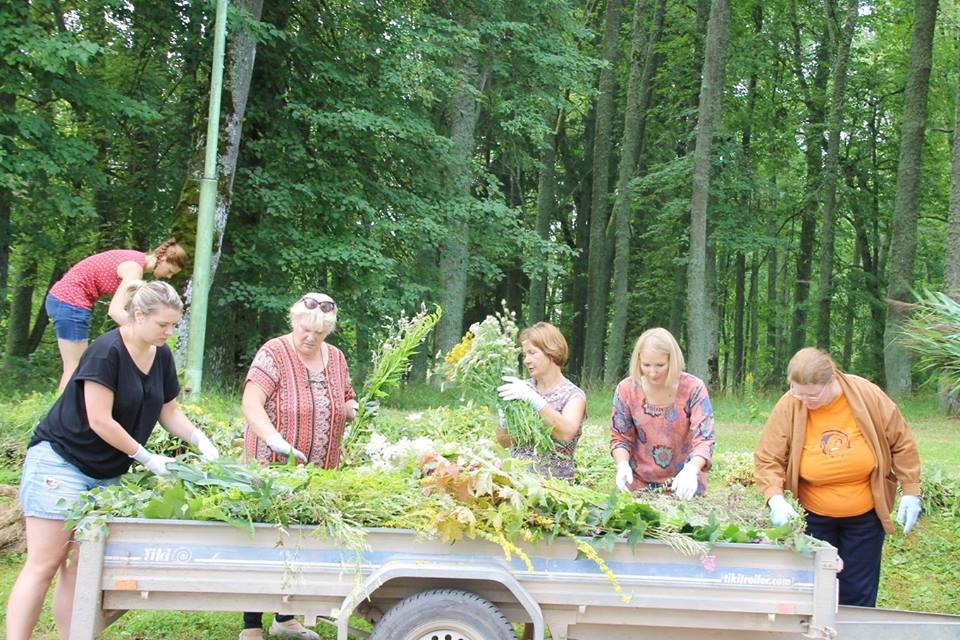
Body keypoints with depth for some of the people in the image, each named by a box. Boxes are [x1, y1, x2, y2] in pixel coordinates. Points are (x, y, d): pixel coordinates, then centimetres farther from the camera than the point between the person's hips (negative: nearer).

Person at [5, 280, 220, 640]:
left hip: (107, 475, 7)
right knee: (44, 563, -6)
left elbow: (168, 412, 13)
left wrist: (199, 439, -4)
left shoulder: (161, 356, 6)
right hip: (60, 464, -7)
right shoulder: (106, 351, -18)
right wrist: (147, 458, -15)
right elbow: (100, 421, -20)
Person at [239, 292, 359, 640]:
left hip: (319, 472, 6)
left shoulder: (336, 357, 8)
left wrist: (350, 409, -1)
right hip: (273, 469, -5)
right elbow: (250, 404, -22)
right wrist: (275, 438, -38)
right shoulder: (273, 353, -11)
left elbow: (346, 401, 23)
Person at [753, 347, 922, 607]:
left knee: (857, 594, 10)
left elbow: (901, 444, -4)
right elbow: (767, 459, -13)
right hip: (813, 516, 0)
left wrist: (911, 492, -6)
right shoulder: (788, 407, -18)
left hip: (865, 515, 0)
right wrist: (775, 498, -28)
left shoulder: (868, 396, -17)